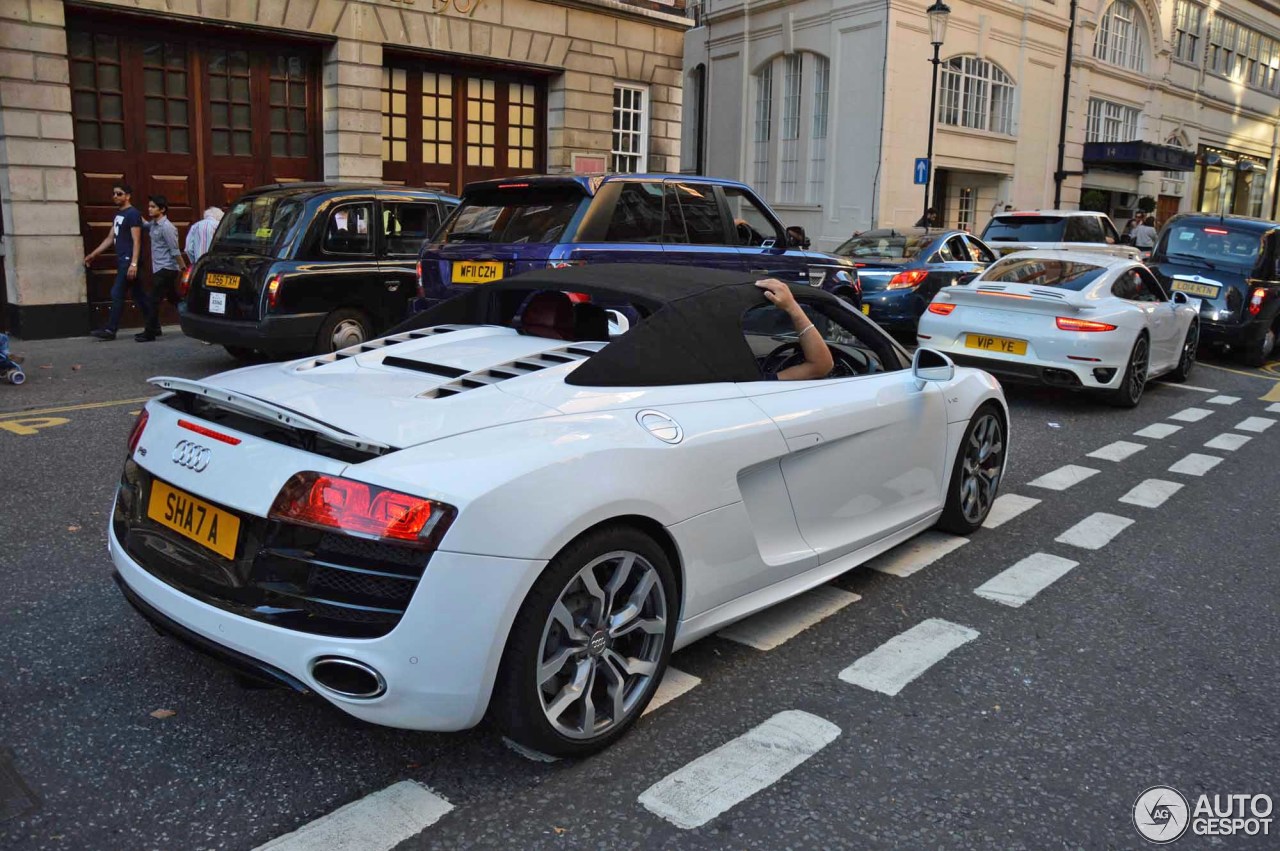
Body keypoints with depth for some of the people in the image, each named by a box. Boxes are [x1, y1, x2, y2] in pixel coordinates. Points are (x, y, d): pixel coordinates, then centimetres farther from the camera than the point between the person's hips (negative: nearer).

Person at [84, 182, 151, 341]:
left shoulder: (133, 214, -10)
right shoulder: (118, 214, 17)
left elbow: (136, 241, -16)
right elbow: (110, 238, 22)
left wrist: (133, 263, -24)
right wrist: (93, 254, 20)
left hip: (129, 260, -9)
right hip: (122, 260, 9)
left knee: (117, 294, -8)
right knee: (138, 295, 10)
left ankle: (110, 330, -4)